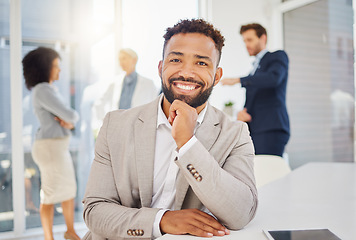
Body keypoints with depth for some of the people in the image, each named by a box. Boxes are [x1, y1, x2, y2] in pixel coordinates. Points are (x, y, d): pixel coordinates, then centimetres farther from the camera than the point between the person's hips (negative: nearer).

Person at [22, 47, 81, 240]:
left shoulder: (47, 90, 15)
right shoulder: (44, 91, -17)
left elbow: (68, 119, 15)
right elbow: (69, 115, -21)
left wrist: (69, 122, -8)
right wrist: (74, 116, 2)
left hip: (58, 146, 10)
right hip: (51, 148, -10)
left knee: (69, 190, 17)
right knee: (51, 195, 0)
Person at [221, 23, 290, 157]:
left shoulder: (278, 56, 8)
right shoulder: (254, 68, 28)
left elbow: (273, 78, -15)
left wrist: (238, 80, -13)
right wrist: (242, 113, -1)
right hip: (254, 131, 7)